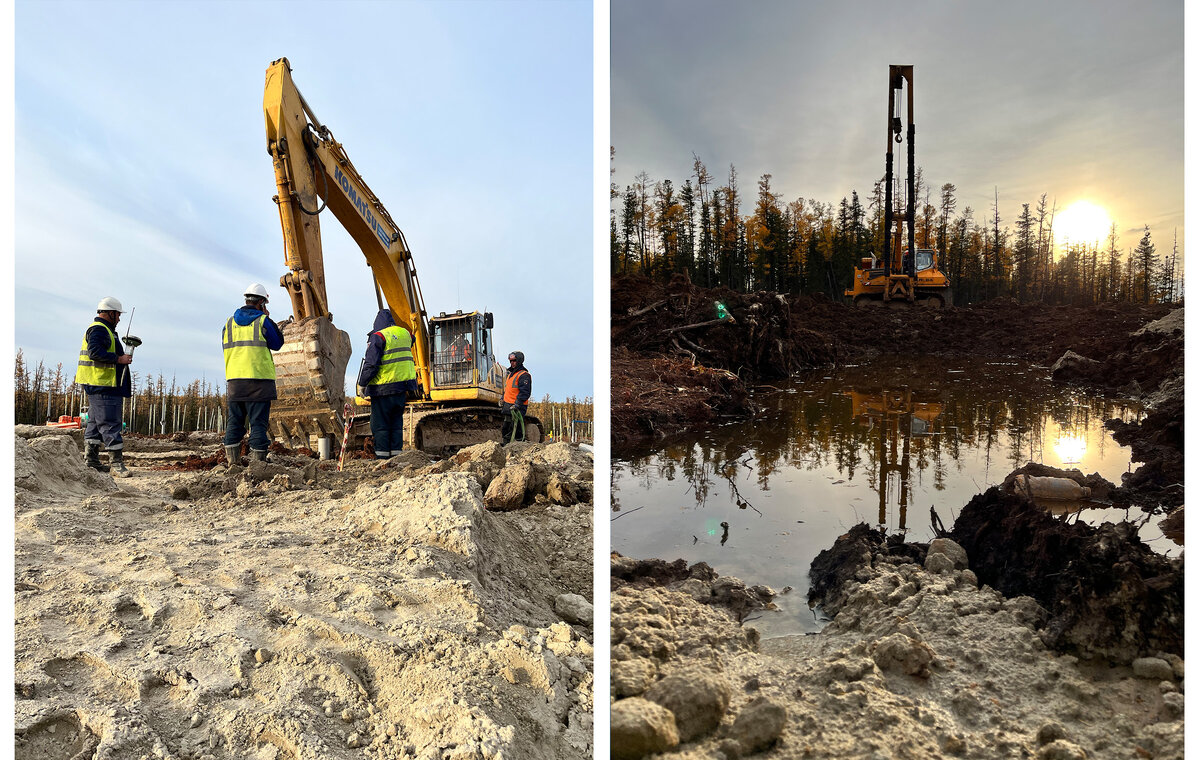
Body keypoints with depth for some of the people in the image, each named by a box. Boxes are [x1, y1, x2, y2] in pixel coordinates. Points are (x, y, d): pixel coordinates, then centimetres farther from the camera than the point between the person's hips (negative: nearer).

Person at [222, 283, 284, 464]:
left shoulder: (230, 322, 12)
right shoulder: (263, 321, -5)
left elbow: (225, 346, 22)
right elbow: (277, 344, 5)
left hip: (234, 379, 5)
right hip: (259, 379, -5)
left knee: (235, 420, 11)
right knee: (258, 421, -2)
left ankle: (232, 459, 12)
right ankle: (258, 460, -3)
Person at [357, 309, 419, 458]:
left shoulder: (378, 337, -11)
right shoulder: (405, 333, 9)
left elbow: (371, 364, -14)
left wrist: (362, 384, -5)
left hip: (383, 388, -6)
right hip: (403, 385, 6)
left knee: (380, 424, 2)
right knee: (397, 422, 13)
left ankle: (382, 457, 2)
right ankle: (396, 454, 12)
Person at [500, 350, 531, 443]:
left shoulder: (524, 375, -11)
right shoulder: (510, 374, 20)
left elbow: (524, 392, -20)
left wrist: (517, 404, -26)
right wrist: (503, 402, 21)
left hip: (517, 408, -10)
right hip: (508, 408, 10)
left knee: (516, 431, -10)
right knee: (505, 429, 14)